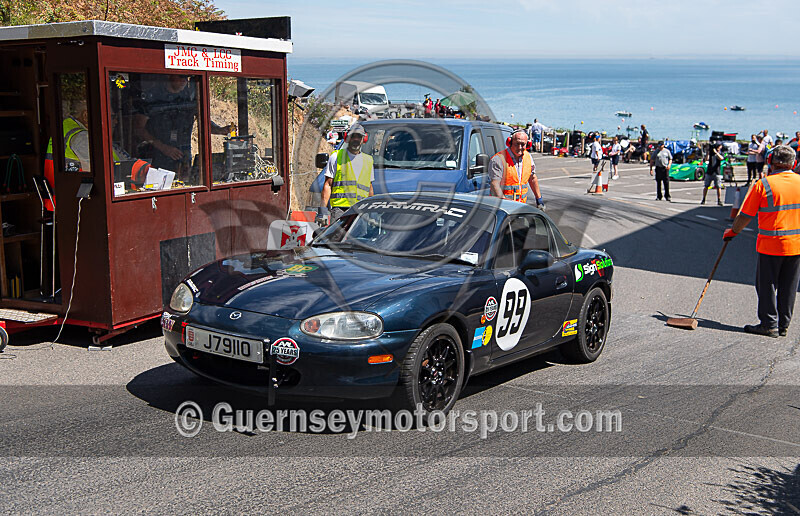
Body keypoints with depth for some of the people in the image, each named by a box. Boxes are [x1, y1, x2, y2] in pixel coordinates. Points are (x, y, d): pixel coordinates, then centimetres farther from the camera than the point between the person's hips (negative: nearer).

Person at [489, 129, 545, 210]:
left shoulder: (528, 157, 10)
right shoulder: (498, 159, -12)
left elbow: (532, 179, 23)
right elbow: (495, 186, -18)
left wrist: (539, 199, 24)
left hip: (522, 205, 5)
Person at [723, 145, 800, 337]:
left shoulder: (763, 185, -11)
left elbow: (746, 215, -6)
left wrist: (733, 231, 10)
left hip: (771, 245, -4)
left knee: (766, 285, 7)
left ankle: (769, 324, 9)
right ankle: (783, 325, 20)